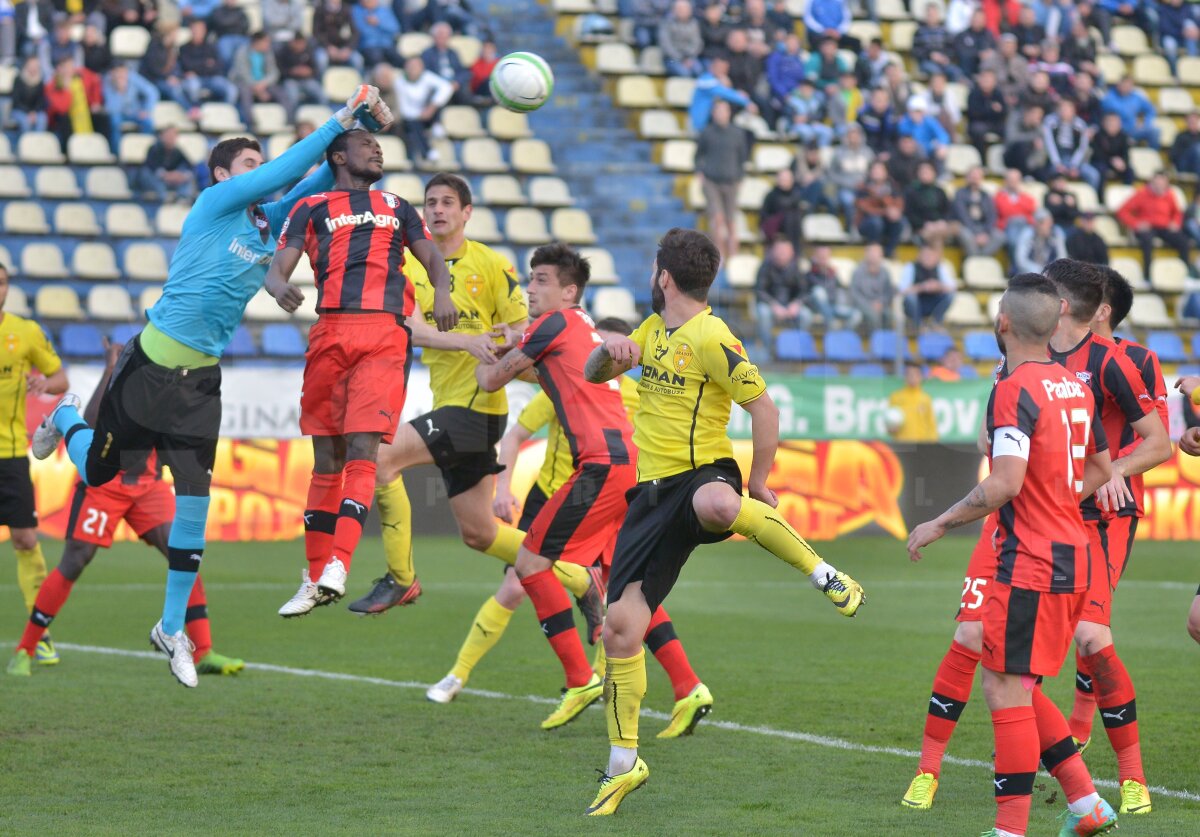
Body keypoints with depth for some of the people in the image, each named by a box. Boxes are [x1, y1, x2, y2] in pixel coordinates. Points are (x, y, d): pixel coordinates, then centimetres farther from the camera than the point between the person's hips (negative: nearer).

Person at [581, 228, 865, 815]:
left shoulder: (710, 339, -10)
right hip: (654, 491, 7)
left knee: (716, 503, -47)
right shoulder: (654, 329, 15)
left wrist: (758, 484, -9)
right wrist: (610, 348, -2)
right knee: (620, 628, -1)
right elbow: (594, 375, 21)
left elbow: (764, 407, -11)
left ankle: (824, 575, -26)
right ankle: (623, 766, 12)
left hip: (703, 474, -7)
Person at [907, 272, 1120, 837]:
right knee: (1015, 687, 16)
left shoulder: (1015, 390, -15)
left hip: (1030, 564, -9)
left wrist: (939, 525, -13)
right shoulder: (1075, 387, 11)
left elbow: (1004, 485, -23)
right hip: (1071, 556, 9)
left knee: (1005, 689, -5)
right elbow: (1100, 469, 23)